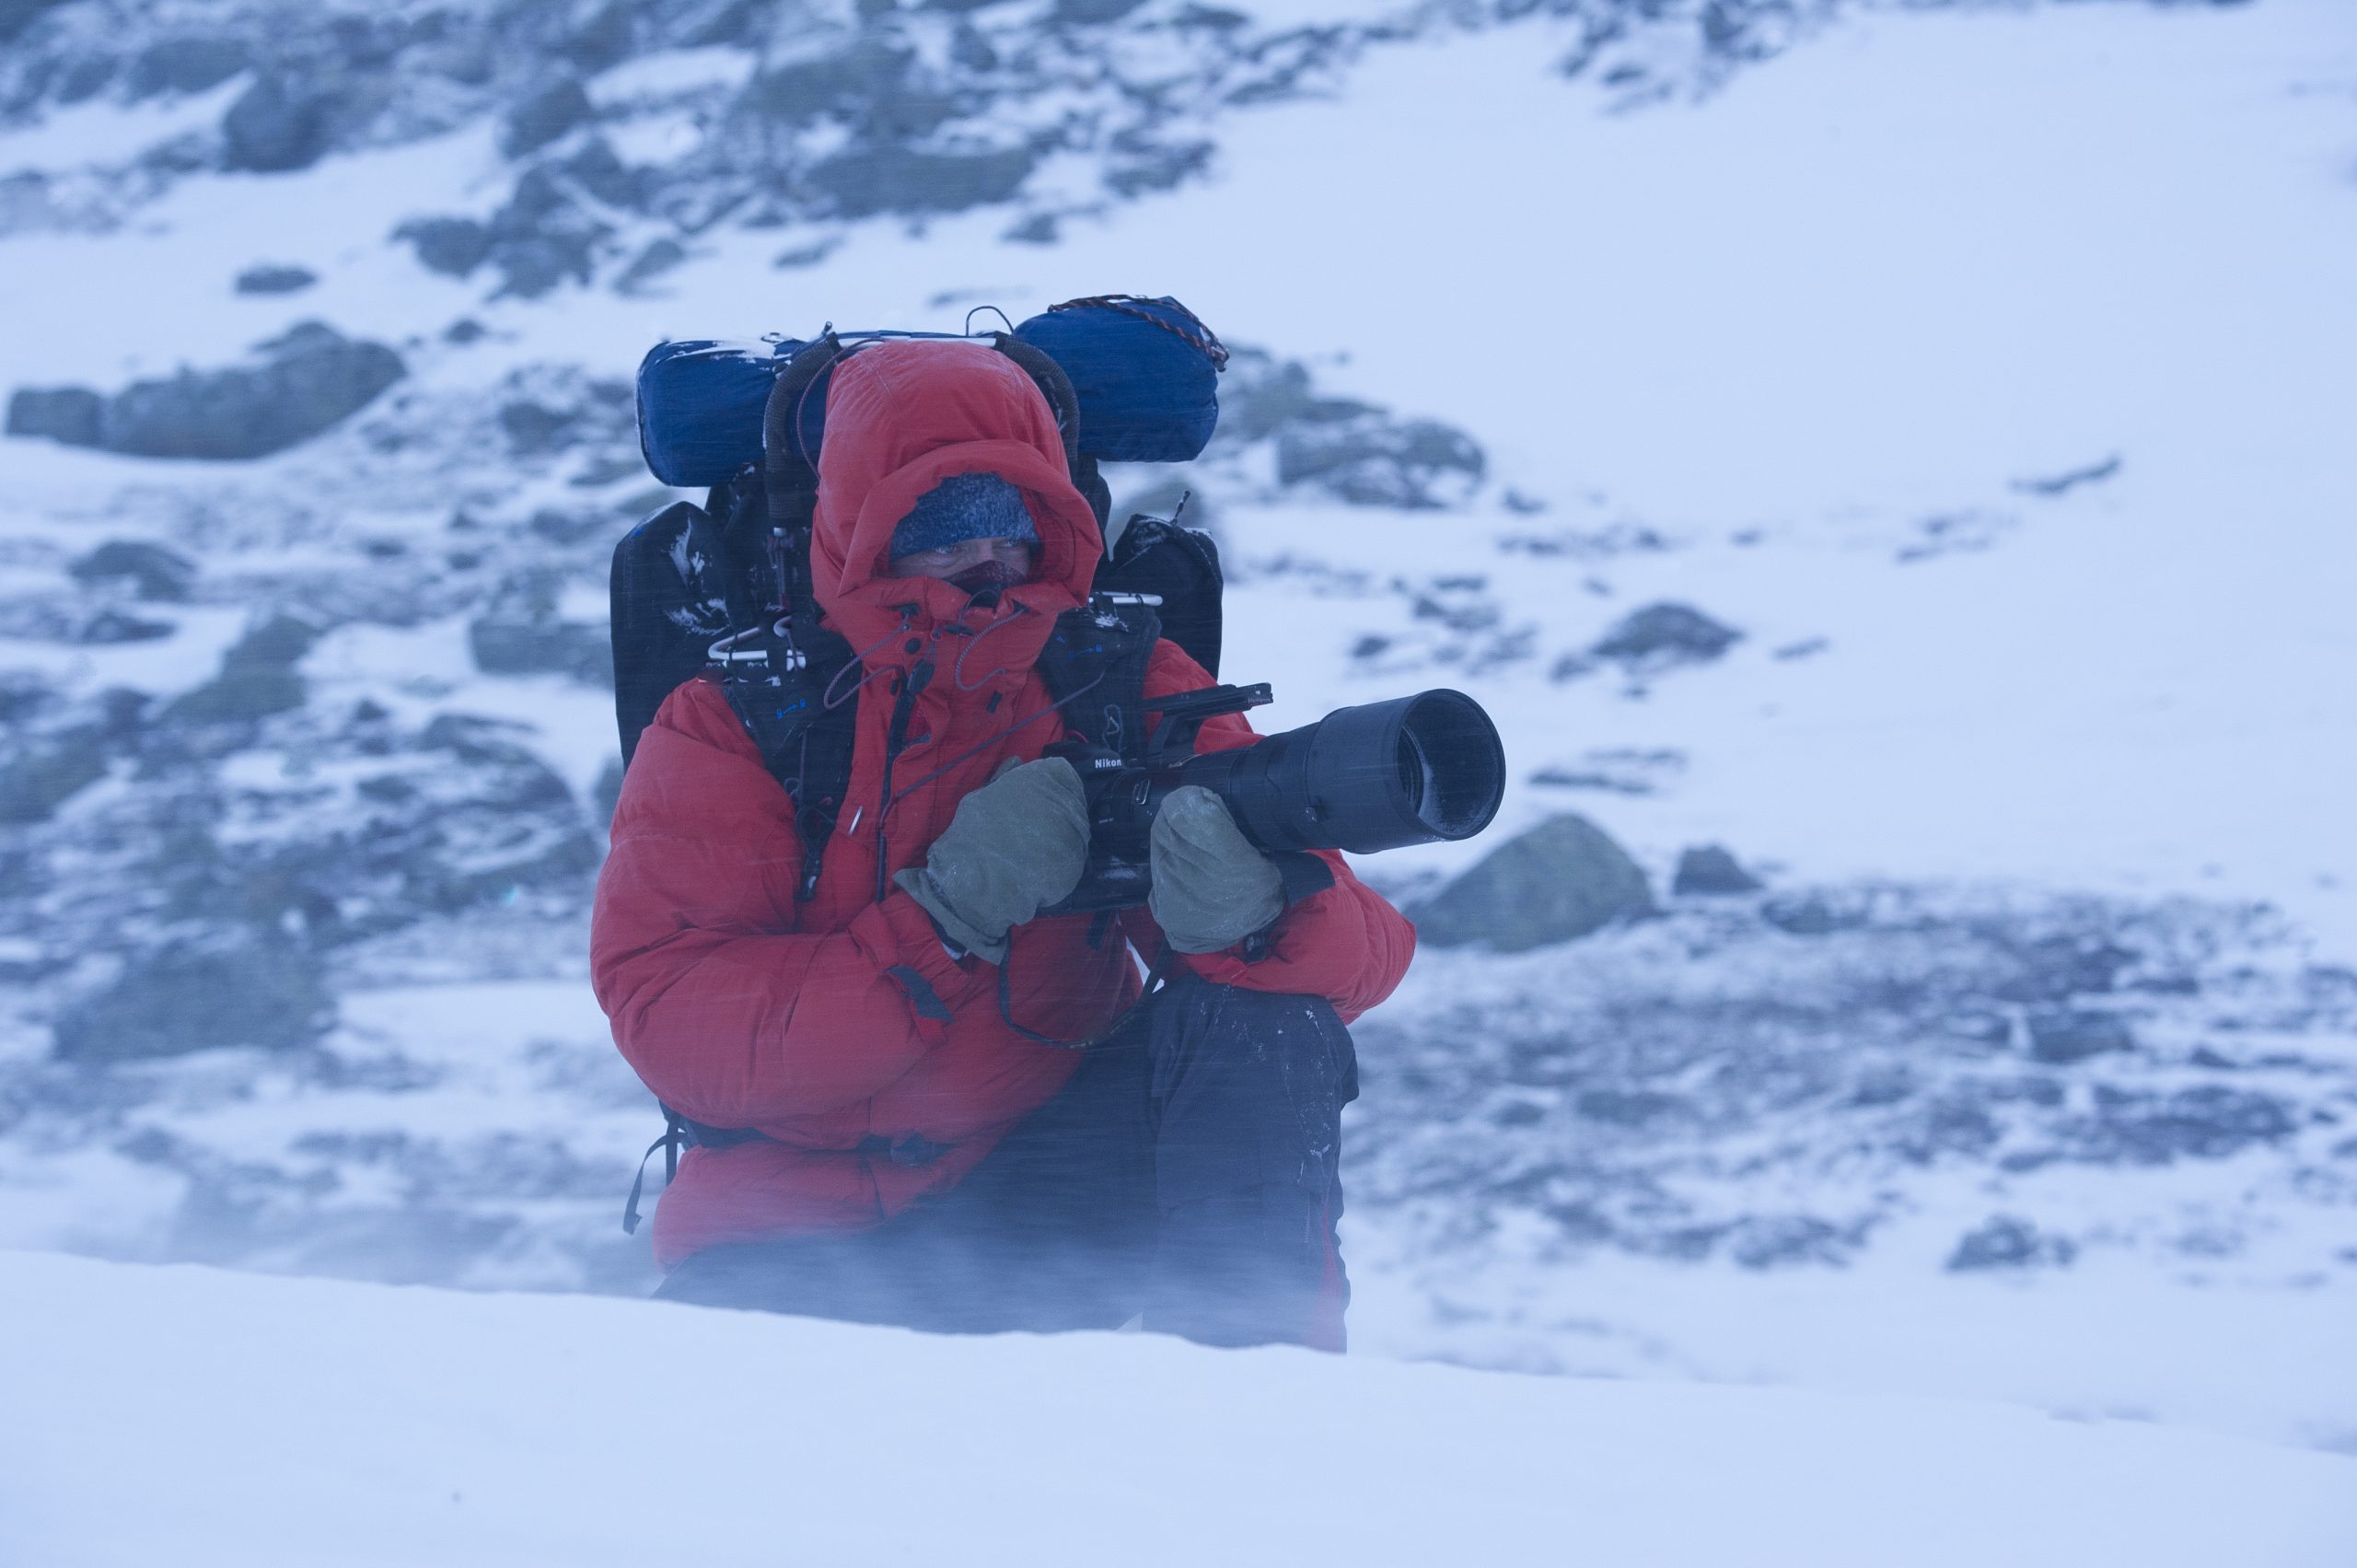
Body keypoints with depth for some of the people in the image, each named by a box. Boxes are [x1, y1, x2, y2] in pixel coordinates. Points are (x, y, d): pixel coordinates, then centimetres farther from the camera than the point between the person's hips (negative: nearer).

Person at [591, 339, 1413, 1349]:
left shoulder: (1131, 692, -1)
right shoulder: (732, 724, -5)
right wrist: (943, 921, -28)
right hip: (804, 1239, -1)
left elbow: (1363, 952, -10)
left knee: (1260, 1026, -24)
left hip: (1057, 1178, 1)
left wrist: (1253, 909, -35)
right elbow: (670, 1027, -17)